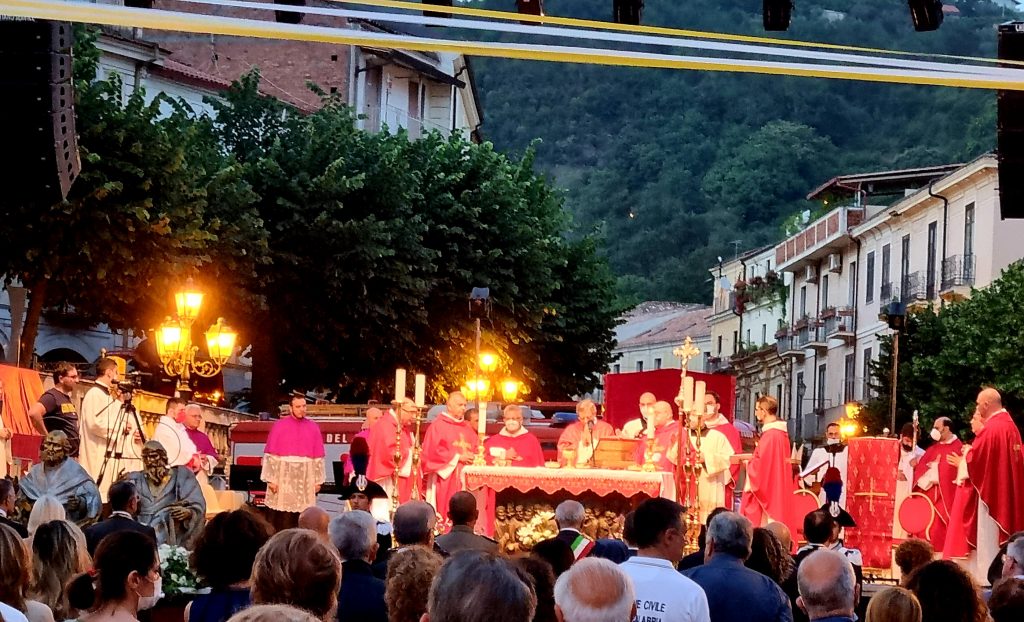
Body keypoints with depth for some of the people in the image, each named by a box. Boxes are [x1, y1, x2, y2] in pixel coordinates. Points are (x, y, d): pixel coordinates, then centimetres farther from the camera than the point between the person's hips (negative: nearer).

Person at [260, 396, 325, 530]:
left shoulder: (313, 427, 8)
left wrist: (318, 480, 3)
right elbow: (271, 454, -3)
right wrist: (270, 479, -9)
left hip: (305, 480, 2)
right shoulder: (279, 426, 0)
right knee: (281, 519, -2)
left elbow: (318, 457, 8)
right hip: (283, 478, -2)